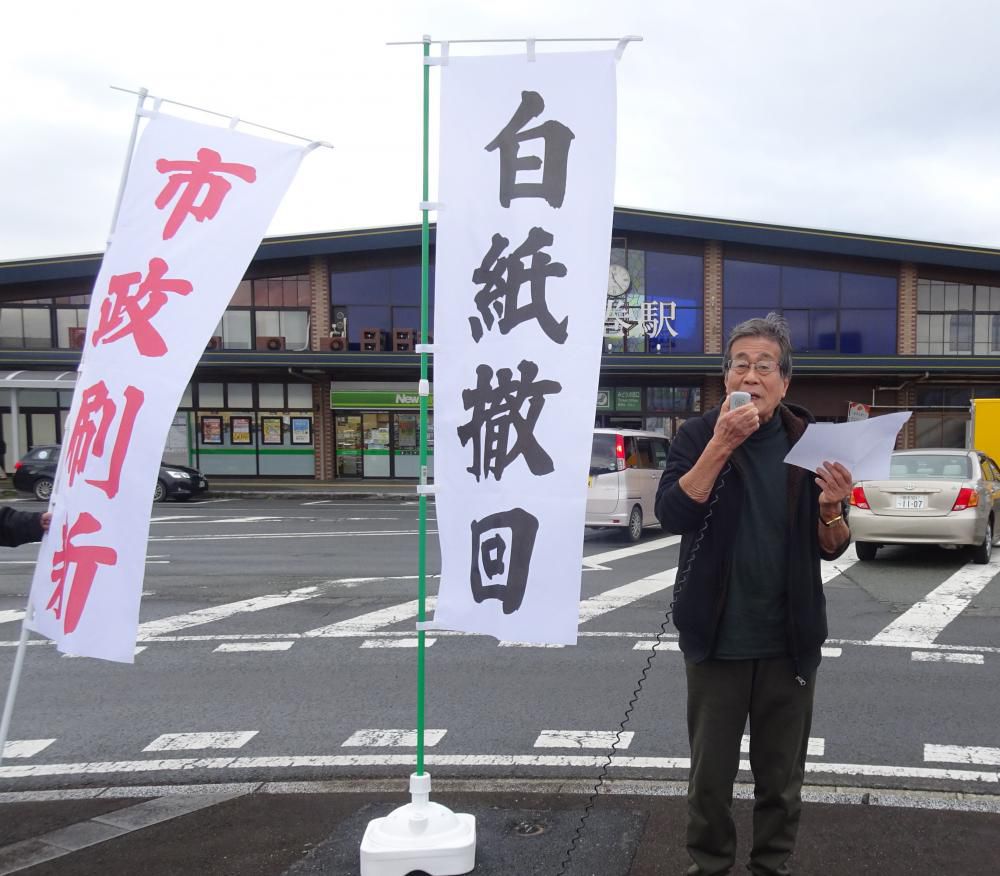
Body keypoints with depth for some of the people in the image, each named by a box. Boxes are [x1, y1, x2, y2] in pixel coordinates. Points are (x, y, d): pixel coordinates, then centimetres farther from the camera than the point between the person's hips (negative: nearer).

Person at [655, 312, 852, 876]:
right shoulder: (698, 436, -5)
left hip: (789, 641, 2)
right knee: (711, 776, 10)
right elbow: (672, 514, -20)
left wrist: (831, 509, -20)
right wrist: (722, 444, -28)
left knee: (782, 778, 14)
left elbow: (832, 549, 1)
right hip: (717, 639, -1)